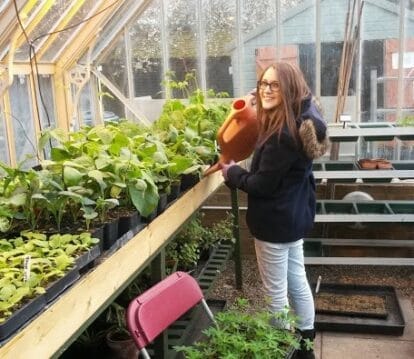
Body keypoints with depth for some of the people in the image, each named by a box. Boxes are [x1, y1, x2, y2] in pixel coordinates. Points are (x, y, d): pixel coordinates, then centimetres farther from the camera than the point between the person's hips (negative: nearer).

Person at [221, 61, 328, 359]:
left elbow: (262, 185, -22)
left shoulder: (283, 134, -28)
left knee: (276, 291, 7)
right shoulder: (304, 120, 2)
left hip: (275, 220, -10)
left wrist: (231, 172, -6)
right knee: (297, 281, 22)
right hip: (296, 214, 10)